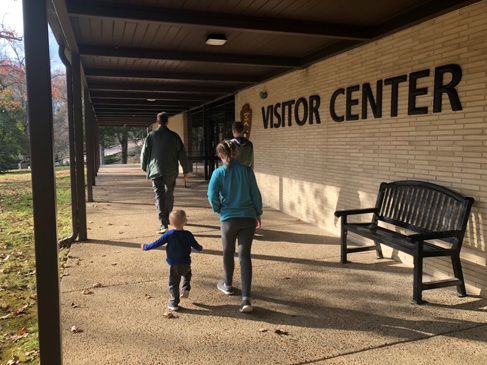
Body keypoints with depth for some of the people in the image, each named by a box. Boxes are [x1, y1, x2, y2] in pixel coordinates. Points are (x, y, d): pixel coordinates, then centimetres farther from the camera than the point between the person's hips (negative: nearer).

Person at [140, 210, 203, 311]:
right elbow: (196, 246, 2)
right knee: (187, 274, 32)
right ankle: (185, 289, 15)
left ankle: (174, 303, 9)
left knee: (173, 283, 8)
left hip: (173, 265, -1)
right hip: (186, 264, 1)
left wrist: (146, 247, 7)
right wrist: (200, 248, 25)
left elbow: (157, 243, -7)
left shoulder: (169, 234, -11)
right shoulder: (188, 235, -7)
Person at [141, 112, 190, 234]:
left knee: (159, 196, -4)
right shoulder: (174, 136, 1)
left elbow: (144, 153, 3)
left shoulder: (151, 136, -1)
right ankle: (167, 218, 32)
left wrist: (145, 168, 18)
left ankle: (164, 224, -13)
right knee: (169, 195, 18)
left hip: (156, 171, -2)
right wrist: (186, 170, 7)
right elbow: (182, 154, 1)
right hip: (171, 171, 2)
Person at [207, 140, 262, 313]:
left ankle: (228, 285, 41)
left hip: (229, 219, -1)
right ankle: (246, 298, -5)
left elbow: (212, 196, -11)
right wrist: (258, 214, 12)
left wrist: (218, 209, 8)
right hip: (248, 218, 1)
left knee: (228, 253, 20)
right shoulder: (246, 170, -1)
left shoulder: (218, 173, -7)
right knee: (245, 256, 2)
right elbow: (255, 194, 1)